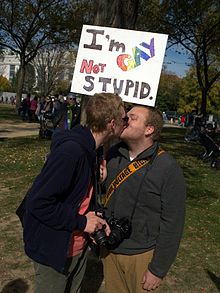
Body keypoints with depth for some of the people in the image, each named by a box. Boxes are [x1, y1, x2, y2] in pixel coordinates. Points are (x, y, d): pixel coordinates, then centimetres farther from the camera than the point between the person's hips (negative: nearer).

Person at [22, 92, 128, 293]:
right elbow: (38, 203, -29)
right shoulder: (70, 151, -29)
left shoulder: (87, 149, 2)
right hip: (54, 252, -9)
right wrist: (81, 222, -22)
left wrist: (95, 217, -4)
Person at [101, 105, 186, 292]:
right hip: (109, 248, 5)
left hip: (141, 255, -4)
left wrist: (158, 270, -12)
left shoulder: (168, 169, -19)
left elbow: (172, 224, -16)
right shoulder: (113, 154, -3)